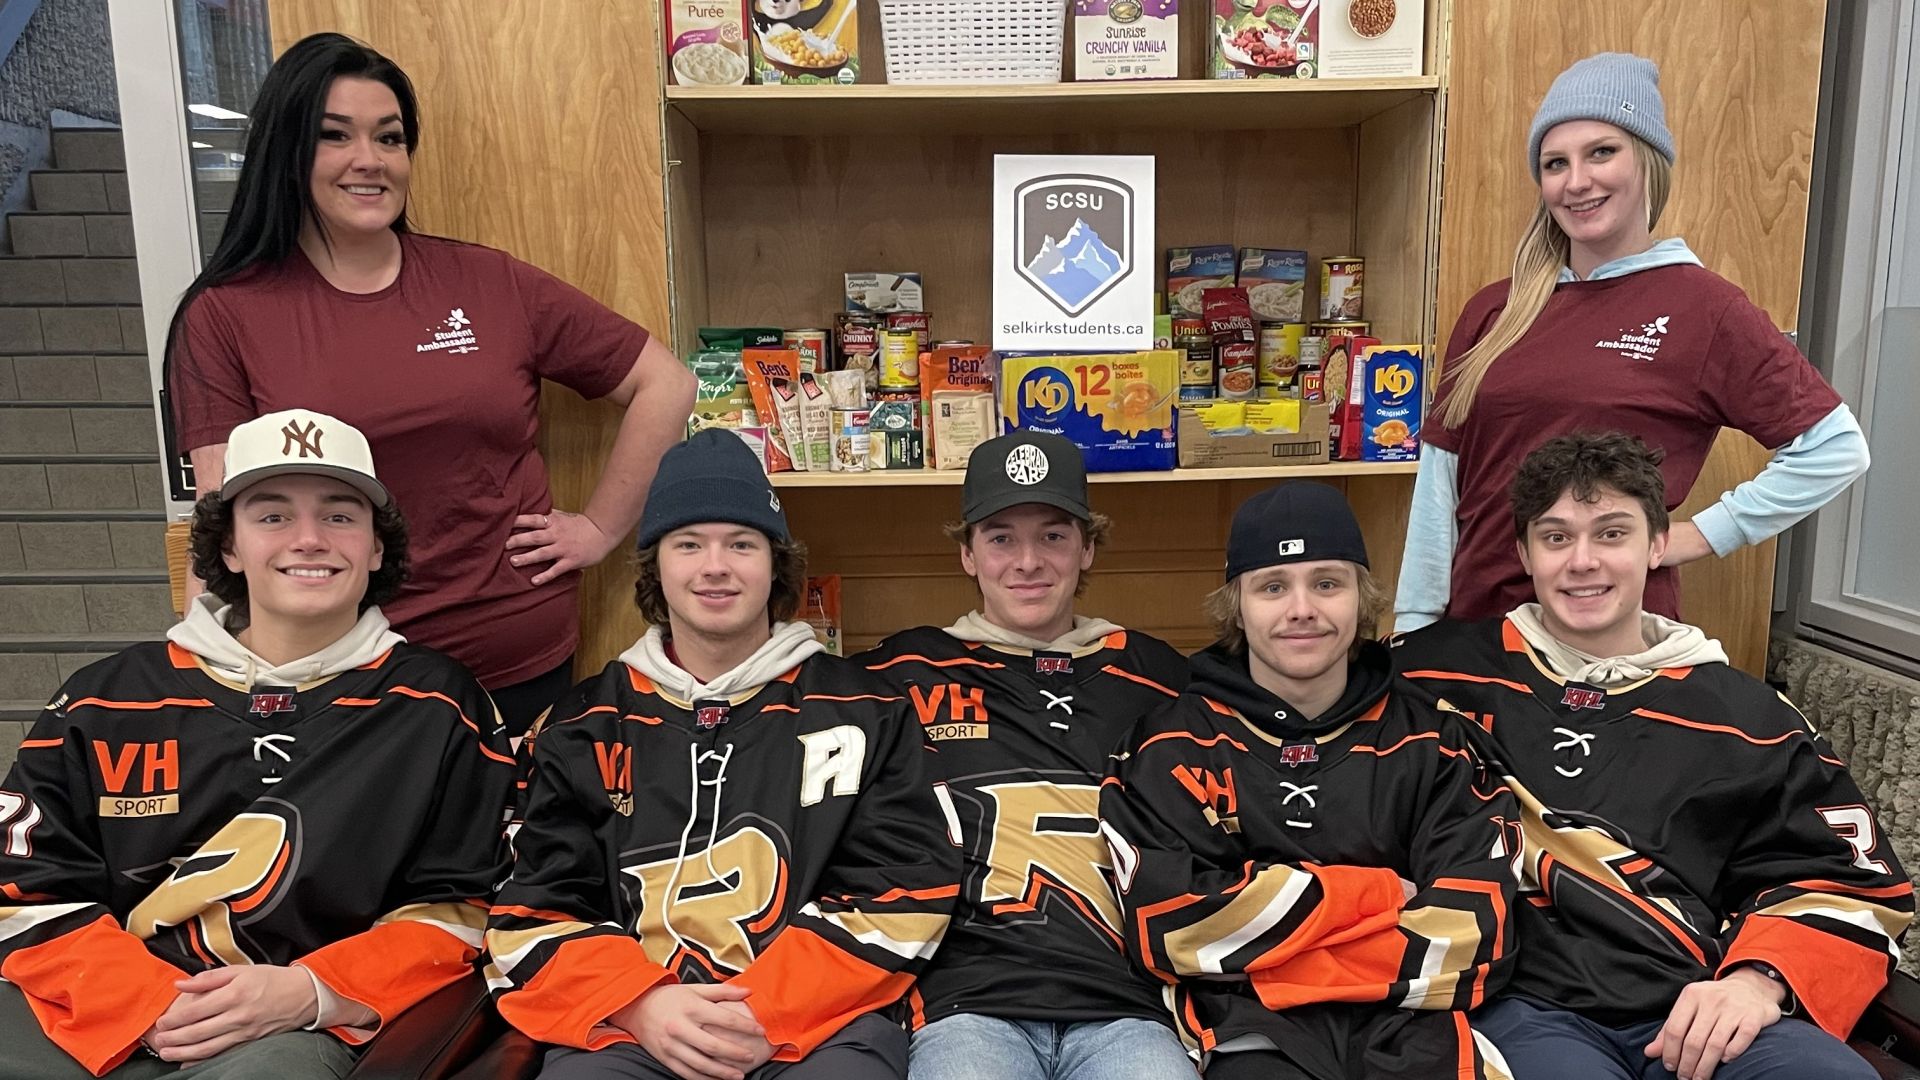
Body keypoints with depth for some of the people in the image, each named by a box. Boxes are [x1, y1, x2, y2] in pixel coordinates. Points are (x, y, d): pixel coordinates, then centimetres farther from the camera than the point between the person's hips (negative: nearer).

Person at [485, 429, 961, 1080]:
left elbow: (903, 894, 2)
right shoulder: (582, 728, 15)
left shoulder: (864, 712, 10)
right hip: (627, 1028, 1)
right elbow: (532, 911, 10)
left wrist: (770, 1013, -11)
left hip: (818, 1022, 0)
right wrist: (640, 1003, -9)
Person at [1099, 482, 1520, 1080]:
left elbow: (1472, 944, -1)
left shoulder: (1431, 743, 10)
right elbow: (1171, 924, -8)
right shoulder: (1176, 745, 5)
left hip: (1411, 1021, 2)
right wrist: (1371, 891, -4)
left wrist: (1256, 953, -10)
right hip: (1253, 1030, -2)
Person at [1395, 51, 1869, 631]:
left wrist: (1703, 534, -5)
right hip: (1472, 617, 3)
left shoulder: (1702, 306, -5)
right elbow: (1439, 479, 3)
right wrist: (1415, 624, 1)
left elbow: (1836, 447, -2)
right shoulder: (1494, 310, 4)